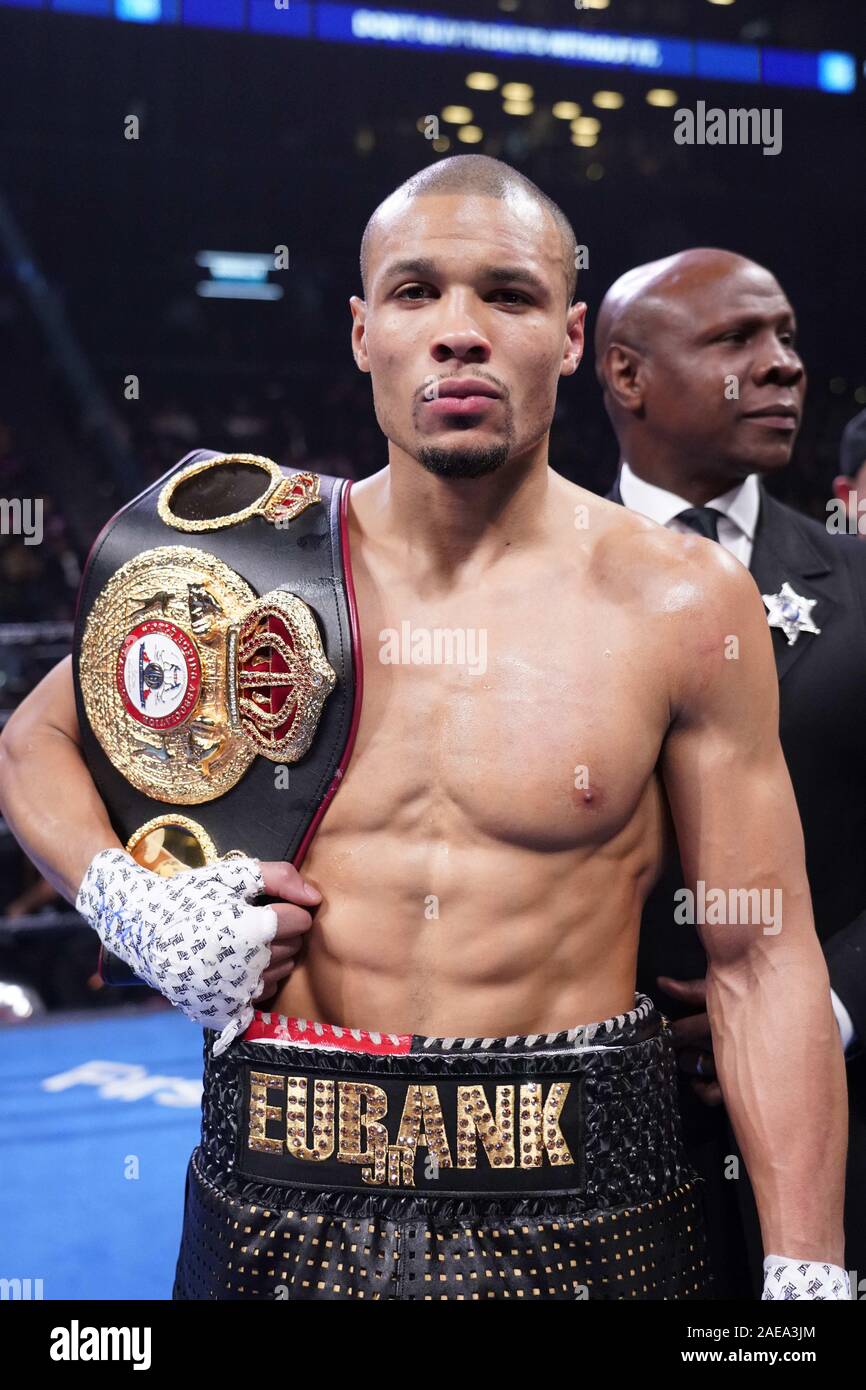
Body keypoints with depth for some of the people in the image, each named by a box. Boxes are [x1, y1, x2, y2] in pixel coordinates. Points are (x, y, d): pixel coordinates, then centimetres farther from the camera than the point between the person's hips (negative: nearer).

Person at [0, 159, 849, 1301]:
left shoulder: (681, 601, -6)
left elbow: (763, 964, -4)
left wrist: (806, 1273, -8)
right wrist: (129, 904, -5)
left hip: (581, 1205, -1)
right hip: (279, 1193, 2)